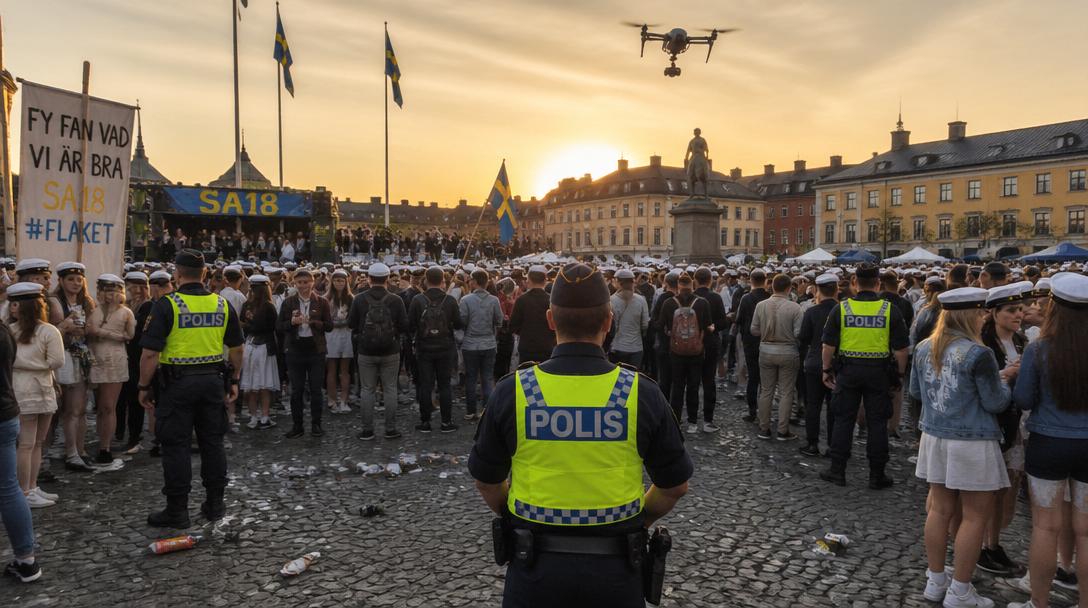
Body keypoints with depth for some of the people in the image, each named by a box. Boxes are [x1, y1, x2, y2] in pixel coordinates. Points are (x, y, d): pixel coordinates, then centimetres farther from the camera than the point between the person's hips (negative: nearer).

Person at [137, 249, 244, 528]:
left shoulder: (167, 305, -11)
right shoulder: (222, 305, 3)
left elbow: (150, 353, -13)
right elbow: (236, 349, 9)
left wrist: (144, 387, -2)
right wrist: (234, 381, 18)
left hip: (176, 382, -4)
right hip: (213, 379, 4)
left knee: (176, 445, 4)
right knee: (212, 442, 12)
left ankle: (177, 510, 10)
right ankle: (215, 504, 20)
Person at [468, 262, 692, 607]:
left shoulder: (513, 392, -12)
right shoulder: (641, 393, -12)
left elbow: (486, 481, 0)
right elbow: (676, 485, -2)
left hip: (536, 566, 0)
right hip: (614, 566, 1)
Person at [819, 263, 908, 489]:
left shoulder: (841, 308, -4)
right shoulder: (890, 310, -4)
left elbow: (828, 345, -2)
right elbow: (901, 348, -2)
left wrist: (827, 370, 8)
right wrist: (900, 374, 9)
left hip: (848, 370, 0)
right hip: (880, 372, 0)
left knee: (843, 420, 8)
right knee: (877, 423, 7)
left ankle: (837, 470, 14)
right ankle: (877, 475, 14)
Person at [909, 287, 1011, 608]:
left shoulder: (924, 348, 2)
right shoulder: (978, 354, -17)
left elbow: (916, 392, 12)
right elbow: (996, 403, -10)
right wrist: (1002, 381, 8)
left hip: (935, 437, 6)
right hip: (972, 443, -6)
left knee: (940, 510, 14)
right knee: (974, 516, 6)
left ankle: (935, 581, 24)